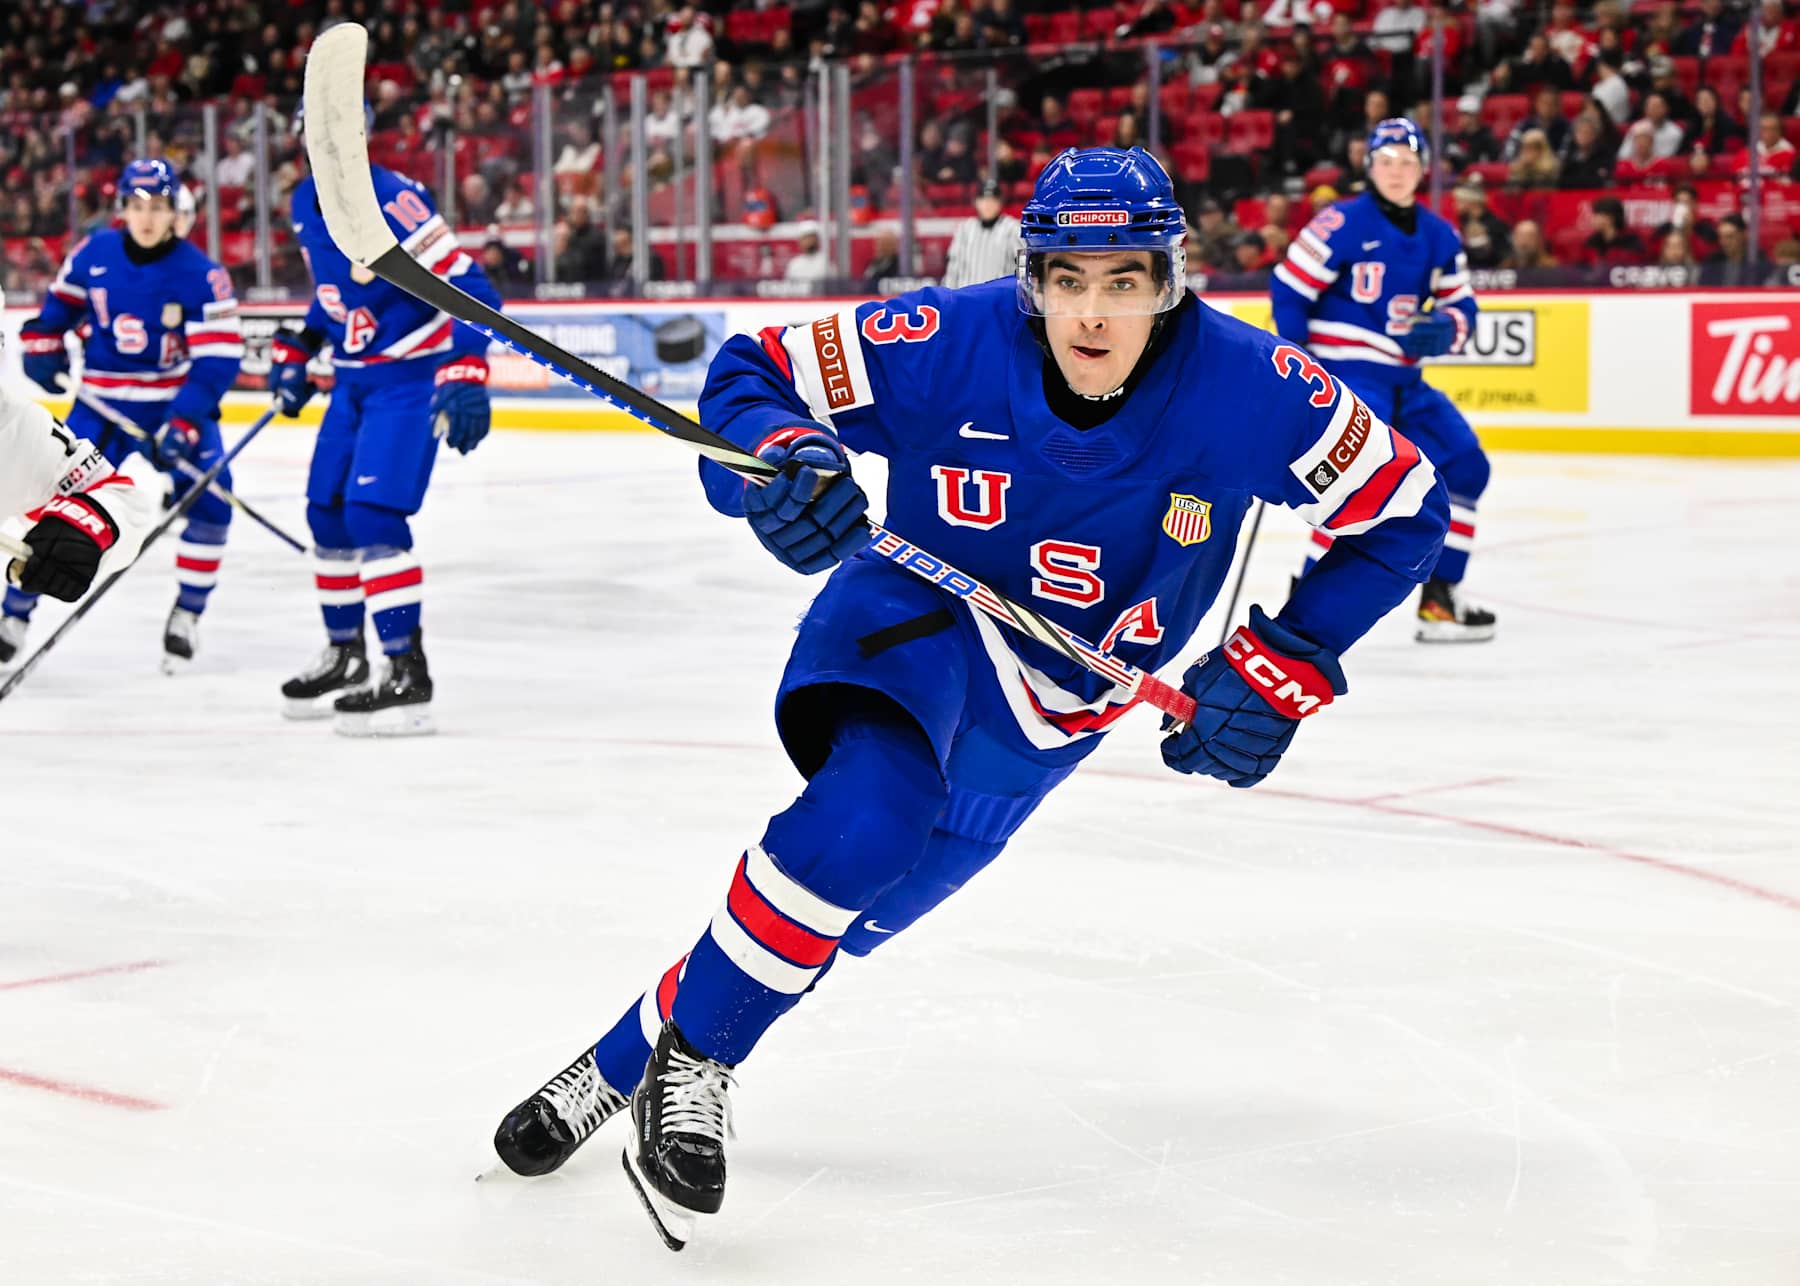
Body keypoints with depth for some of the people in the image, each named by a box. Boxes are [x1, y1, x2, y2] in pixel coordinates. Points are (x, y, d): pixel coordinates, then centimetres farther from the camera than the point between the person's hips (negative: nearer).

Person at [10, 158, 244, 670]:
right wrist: (42, 345, -2)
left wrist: (183, 425, -27)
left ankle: (187, 616, 1)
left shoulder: (200, 274, -16)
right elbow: (59, 304, 15)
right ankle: (14, 612, 5)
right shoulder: (93, 256, -6)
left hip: (179, 401, -1)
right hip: (102, 401, 1)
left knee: (209, 497, -17)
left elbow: (219, 357, -19)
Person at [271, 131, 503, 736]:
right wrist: (295, 348, 20)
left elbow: (468, 288, -27)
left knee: (372, 511, -19)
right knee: (326, 511, 12)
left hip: (412, 376, -9)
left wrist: (465, 373, -36)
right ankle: (345, 657, 28)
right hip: (354, 378, 9)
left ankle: (407, 673, -17)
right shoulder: (307, 202, 6)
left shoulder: (392, 200, -22)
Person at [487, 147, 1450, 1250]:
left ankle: (624, 1063, 26)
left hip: (1057, 700, 3)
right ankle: (688, 1069, -16)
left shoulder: (1248, 390, -22)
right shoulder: (948, 345, -23)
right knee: (869, 808, -34)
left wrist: (1282, 667, -15)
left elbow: (1405, 510, -10)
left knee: (850, 909, 5)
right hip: (913, 613, -3)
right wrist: (778, 460, -36)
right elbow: (751, 374, -13)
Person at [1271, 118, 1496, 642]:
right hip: (1344, 373, -8)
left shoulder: (1439, 237, 9)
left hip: (1403, 380, 8)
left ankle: (1439, 598, 14)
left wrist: (1445, 328, -10)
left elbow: (1461, 308, 13)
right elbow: (1288, 290, -10)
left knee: (1465, 465, 7)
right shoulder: (1342, 224, -11)